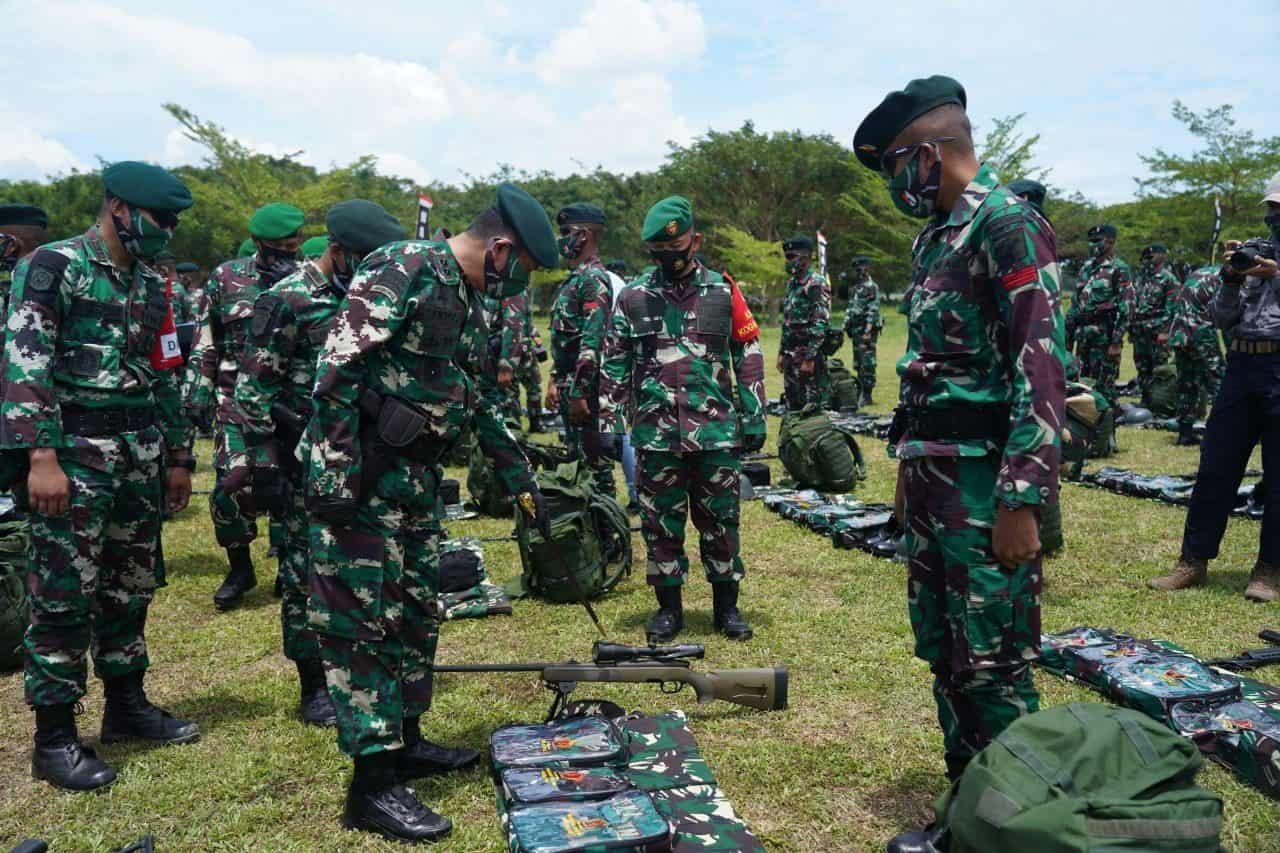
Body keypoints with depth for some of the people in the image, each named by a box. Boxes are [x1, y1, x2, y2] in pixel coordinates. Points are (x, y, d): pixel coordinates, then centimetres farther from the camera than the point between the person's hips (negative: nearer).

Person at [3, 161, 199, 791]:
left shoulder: (151, 285, 14)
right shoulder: (53, 267, -7)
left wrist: (178, 456, 17)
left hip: (139, 454, 7)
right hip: (74, 453, -7)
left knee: (131, 587, 14)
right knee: (63, 596, -1)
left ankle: (127, 706, 28)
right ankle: (54, 739, 9)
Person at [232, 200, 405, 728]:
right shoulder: (287, 301, -11)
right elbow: (253, 391, -12)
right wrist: (264, 466, -15)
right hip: (307, 462, -6)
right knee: (306, 571, 3)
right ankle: (314, 685, 15)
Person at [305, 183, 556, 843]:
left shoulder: (471, 308, 15)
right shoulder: (404, 269, -13)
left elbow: (483, 405, 22)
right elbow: (337, 369, -20)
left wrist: (521, 483, 23)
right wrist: (337, 472, -23)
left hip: (416, 480, 9)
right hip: (359, 479, -9)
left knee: (417, 614, 15)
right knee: (364, 624, -4)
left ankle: (405, 742, 30)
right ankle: (373, 785, 5)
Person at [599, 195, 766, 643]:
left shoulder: (723, 292, 4)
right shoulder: (633, 296, 4)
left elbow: (749, 358, 7)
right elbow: (614, 365, 6)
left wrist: (754, 417, 2)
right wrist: (610, 420, 1)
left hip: (717, 433, 0)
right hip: (656, 435, 1)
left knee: (720, 522, 8)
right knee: (661, 523, 8)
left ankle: (727, 605, 23)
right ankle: (669, 607, 22)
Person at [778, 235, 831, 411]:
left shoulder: (816, 284, -11)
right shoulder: (792, 283, 16)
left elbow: (820, 325, -18)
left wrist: (810, 358, -22)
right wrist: (782, 353, 18)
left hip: (809, 354, -9)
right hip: (790, 355, 9)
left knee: (812, 406, -5)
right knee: (792, 403, 12)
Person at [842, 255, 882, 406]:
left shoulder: (871, 287, -9)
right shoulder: (855, 288, 19)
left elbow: (873, 311, -16)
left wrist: (868, 331, -22)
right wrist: (847, 326, 16)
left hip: (866, 329, -9)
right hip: (855, 329, 9)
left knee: (867, 363, -8)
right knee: (858, 364, 11)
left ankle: (867, 395, -7)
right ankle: (861, 391, 18)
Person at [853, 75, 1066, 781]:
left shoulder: (1009, 226, -11)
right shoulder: (934, 238, 17)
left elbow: (1042, 371, -18)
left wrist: (1022, 501, -22)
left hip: (984, 483, -9)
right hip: (931, 477, 9)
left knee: (992, 665, -1)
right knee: (943, 650, 16)